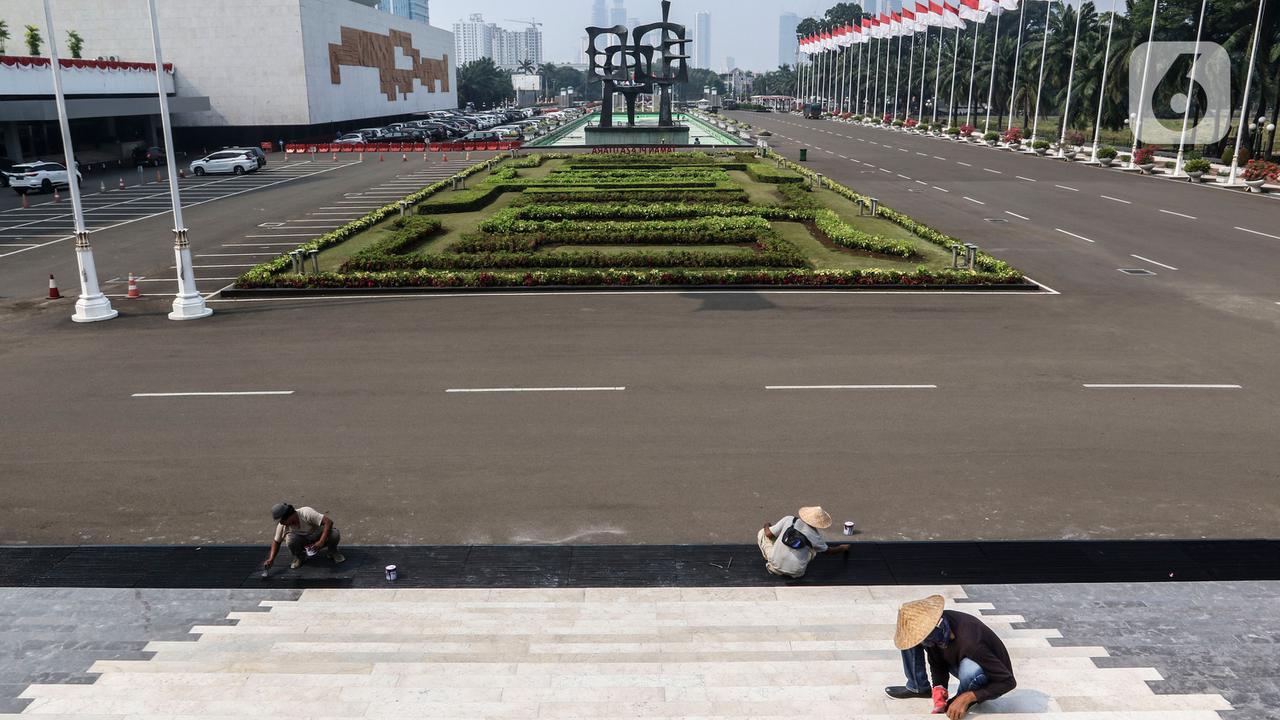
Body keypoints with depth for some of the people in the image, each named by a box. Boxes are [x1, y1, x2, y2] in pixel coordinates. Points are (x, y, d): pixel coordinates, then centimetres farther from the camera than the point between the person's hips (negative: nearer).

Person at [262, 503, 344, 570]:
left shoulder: (306, 513, -32)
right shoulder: (282, 525, -17)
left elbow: (328, 521, -35)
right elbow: (276, 541, -1)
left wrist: (321, 542, -40)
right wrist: (271, 559, -14)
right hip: (301, 539, 3)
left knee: (334, 534, -33)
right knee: (290, 540, -31)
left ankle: (332, 552, 0)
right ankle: (300, 557, 0)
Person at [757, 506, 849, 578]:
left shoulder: (789, 520, -9)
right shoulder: (815, 536, -6)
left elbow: (769, 534, -4)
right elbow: (828, 551, 14)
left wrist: (766, 526, 20)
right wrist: (842, 548, 35)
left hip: (775, 567, 0)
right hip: (796, 573, 1)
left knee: (762, 533, 15)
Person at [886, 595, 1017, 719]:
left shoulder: (971, 643, -40)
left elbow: (1009, 682, -31)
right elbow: (937, 663, -6)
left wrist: (967, 697, -37)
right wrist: (939, 687, -26)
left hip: (989, 683, -6)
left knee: (969, 667, -41)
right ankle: (918, 687, 9)